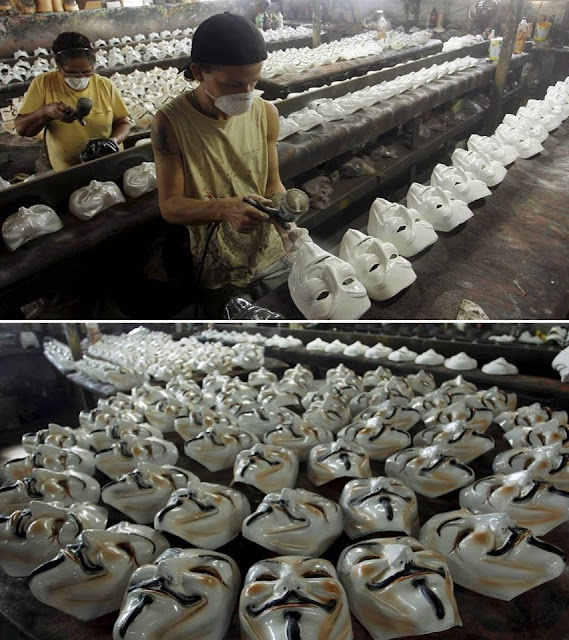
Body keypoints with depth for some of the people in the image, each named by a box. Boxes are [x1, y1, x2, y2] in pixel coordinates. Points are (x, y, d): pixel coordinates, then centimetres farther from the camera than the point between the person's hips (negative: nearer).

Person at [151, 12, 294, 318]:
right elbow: (170, 206, -15)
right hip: (217, 272, -3)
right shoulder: (170, 121, -16)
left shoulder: (266, 113, -6)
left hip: (272, 258, 3)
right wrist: (224, 209, -34)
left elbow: (273, 183, 4)